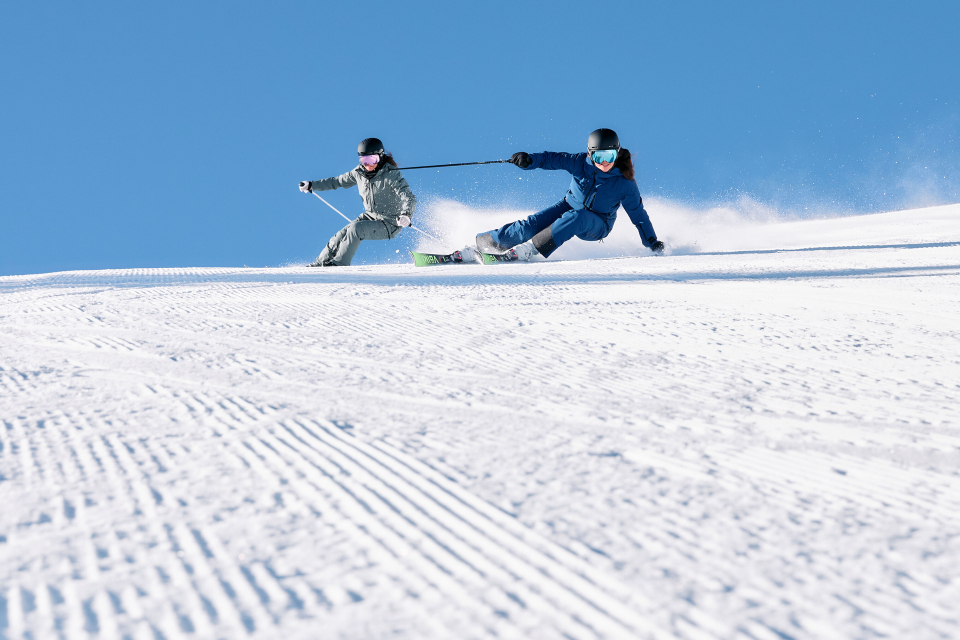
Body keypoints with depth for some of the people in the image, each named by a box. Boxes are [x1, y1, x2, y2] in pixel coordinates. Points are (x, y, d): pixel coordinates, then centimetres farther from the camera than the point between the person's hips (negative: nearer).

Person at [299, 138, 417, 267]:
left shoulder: (391, 175, -22)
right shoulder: (359, 173, -4)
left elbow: (410, 198, -29)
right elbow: (338, 181, 12)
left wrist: (406, 215, -50)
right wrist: (312, 185, 11)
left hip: (390, 224, -6)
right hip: (370, 216, 6)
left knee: (356, 228, -26)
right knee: (342, 234, -10)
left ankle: (340, 262, -13)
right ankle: (321, 262, 6)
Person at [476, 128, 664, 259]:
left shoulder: (625, 184, -19)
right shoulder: (580, 163, -15)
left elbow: (638, 214, -10)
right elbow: (553, 159, -15)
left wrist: (652, 243, -9)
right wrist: (529, 160, -34)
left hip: (596, 226, -2)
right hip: (570, 207, 2)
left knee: (577, 217, -37)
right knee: (533, 224, -20)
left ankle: (533, 248, -35)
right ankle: (483, 243, -13)